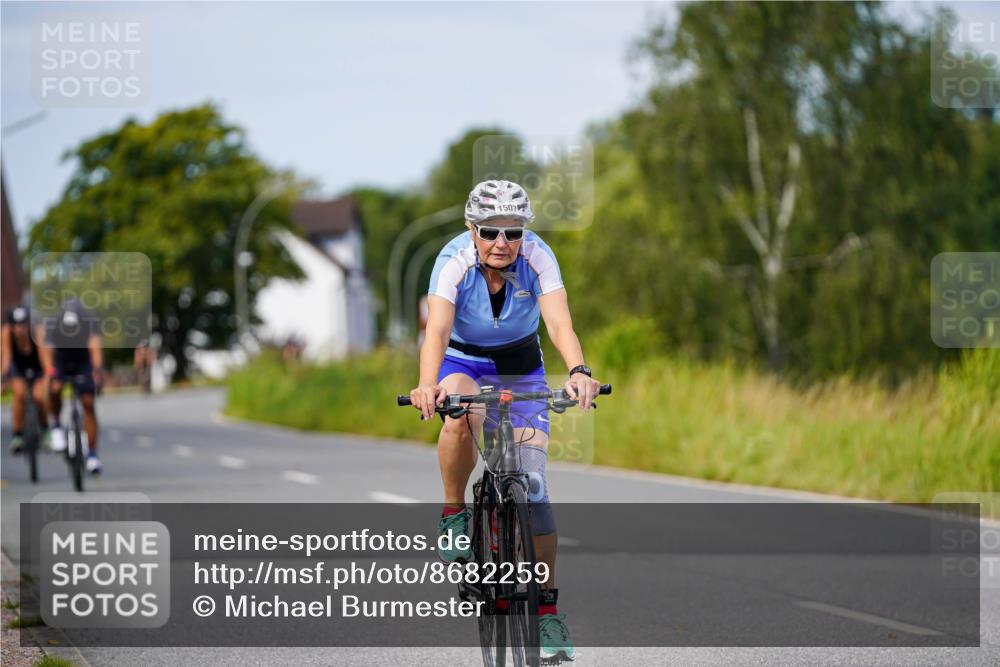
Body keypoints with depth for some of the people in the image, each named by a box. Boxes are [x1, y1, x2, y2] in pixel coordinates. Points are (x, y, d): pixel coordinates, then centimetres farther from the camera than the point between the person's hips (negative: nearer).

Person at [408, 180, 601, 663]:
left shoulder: (537, 257, -25)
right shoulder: (454, 261, -28)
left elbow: (559, 322, -37)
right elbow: (437, 329, -41)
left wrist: (578, 371, -58)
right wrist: (427, 385, -60)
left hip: (520, 367, 1)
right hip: (463, 361, -1)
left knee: (533, 486, -10)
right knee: (462, 415, -37)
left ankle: (546, 606, -1)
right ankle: (454, 514, -13)